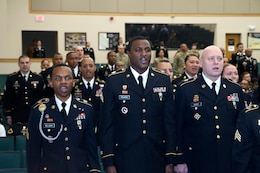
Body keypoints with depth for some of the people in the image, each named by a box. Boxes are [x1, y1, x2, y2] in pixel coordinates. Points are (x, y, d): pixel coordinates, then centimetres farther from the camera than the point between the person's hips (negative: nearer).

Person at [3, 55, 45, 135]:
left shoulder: (38, 78, 4)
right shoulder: (11, 78, 2)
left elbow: (42, 96, 7)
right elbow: (7, 98, 2)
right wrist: (8, 116, -1)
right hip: (17, 118, -1)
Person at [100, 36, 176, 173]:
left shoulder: (164, 81, 4)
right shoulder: (113, 82, -2)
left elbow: (169, 122, 4)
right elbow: (106, 124, -2)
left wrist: (170, 160, 2)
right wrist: (109, 162, -6)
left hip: (157, 159, 2)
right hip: (125, 161, -2)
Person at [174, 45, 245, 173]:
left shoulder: (235, 89, 7)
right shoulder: (185, 90, -4)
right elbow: (178, 127, -4)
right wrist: (180, 160, -6)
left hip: (230, 161, 3)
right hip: (198, 162, -3)